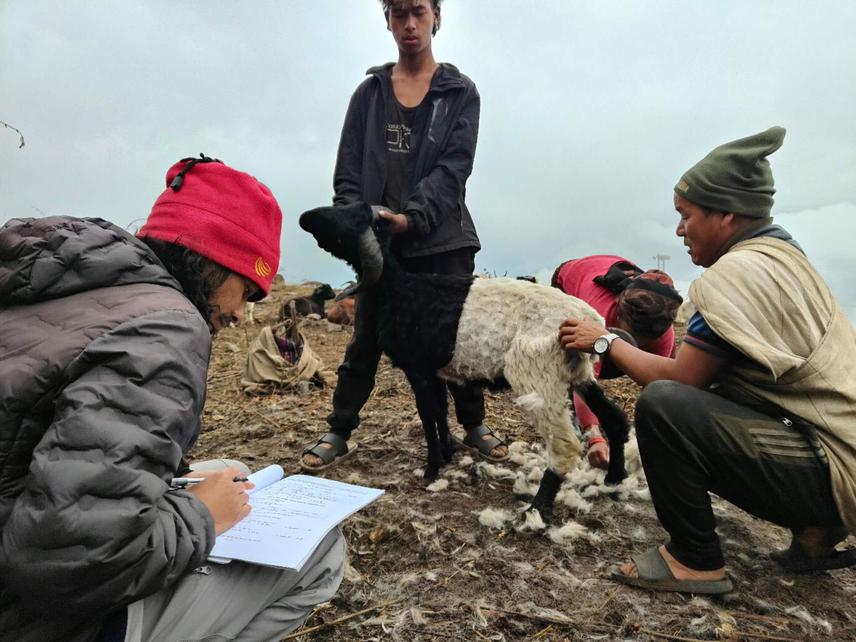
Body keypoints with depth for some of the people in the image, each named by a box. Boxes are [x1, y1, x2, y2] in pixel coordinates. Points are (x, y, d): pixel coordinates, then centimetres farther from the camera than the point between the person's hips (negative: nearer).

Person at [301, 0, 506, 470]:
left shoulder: (460, 92, 5)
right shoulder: (369, 92, 11)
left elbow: (454, 166, -8)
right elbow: (348, 169, 6)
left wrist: (412, 216, -23)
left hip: (443, 238, -1)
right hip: (379, 240, 2)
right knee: (366, 338, 6)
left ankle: (474, 426, 24)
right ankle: (338, 432, 19)